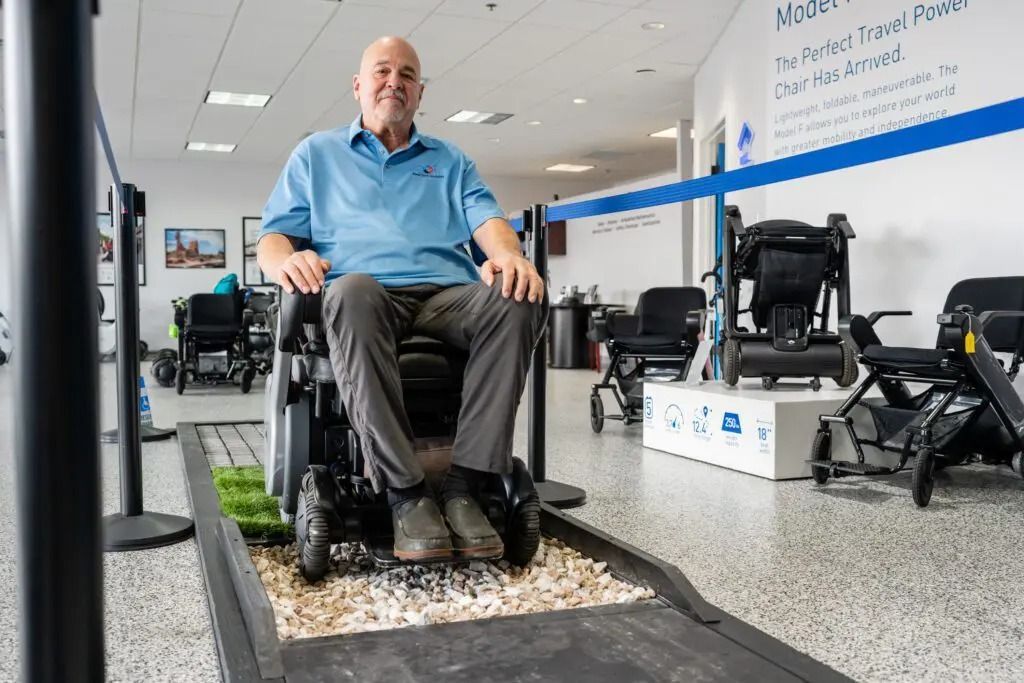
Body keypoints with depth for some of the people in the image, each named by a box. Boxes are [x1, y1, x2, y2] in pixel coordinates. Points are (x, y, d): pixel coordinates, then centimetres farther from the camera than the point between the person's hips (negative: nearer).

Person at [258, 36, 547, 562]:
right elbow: (273, 236, 16)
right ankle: (405, 492, -35)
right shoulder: (316, 154, 24)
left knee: (521, 298, -31)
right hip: (364, 293, -2)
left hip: (448, 294, 2)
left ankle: (464, 484, -31)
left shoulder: (451, 160, 28)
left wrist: (509, 255, -14)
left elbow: (487, 219, 12)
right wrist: (284, 260, -11)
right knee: (352, 292, -40)